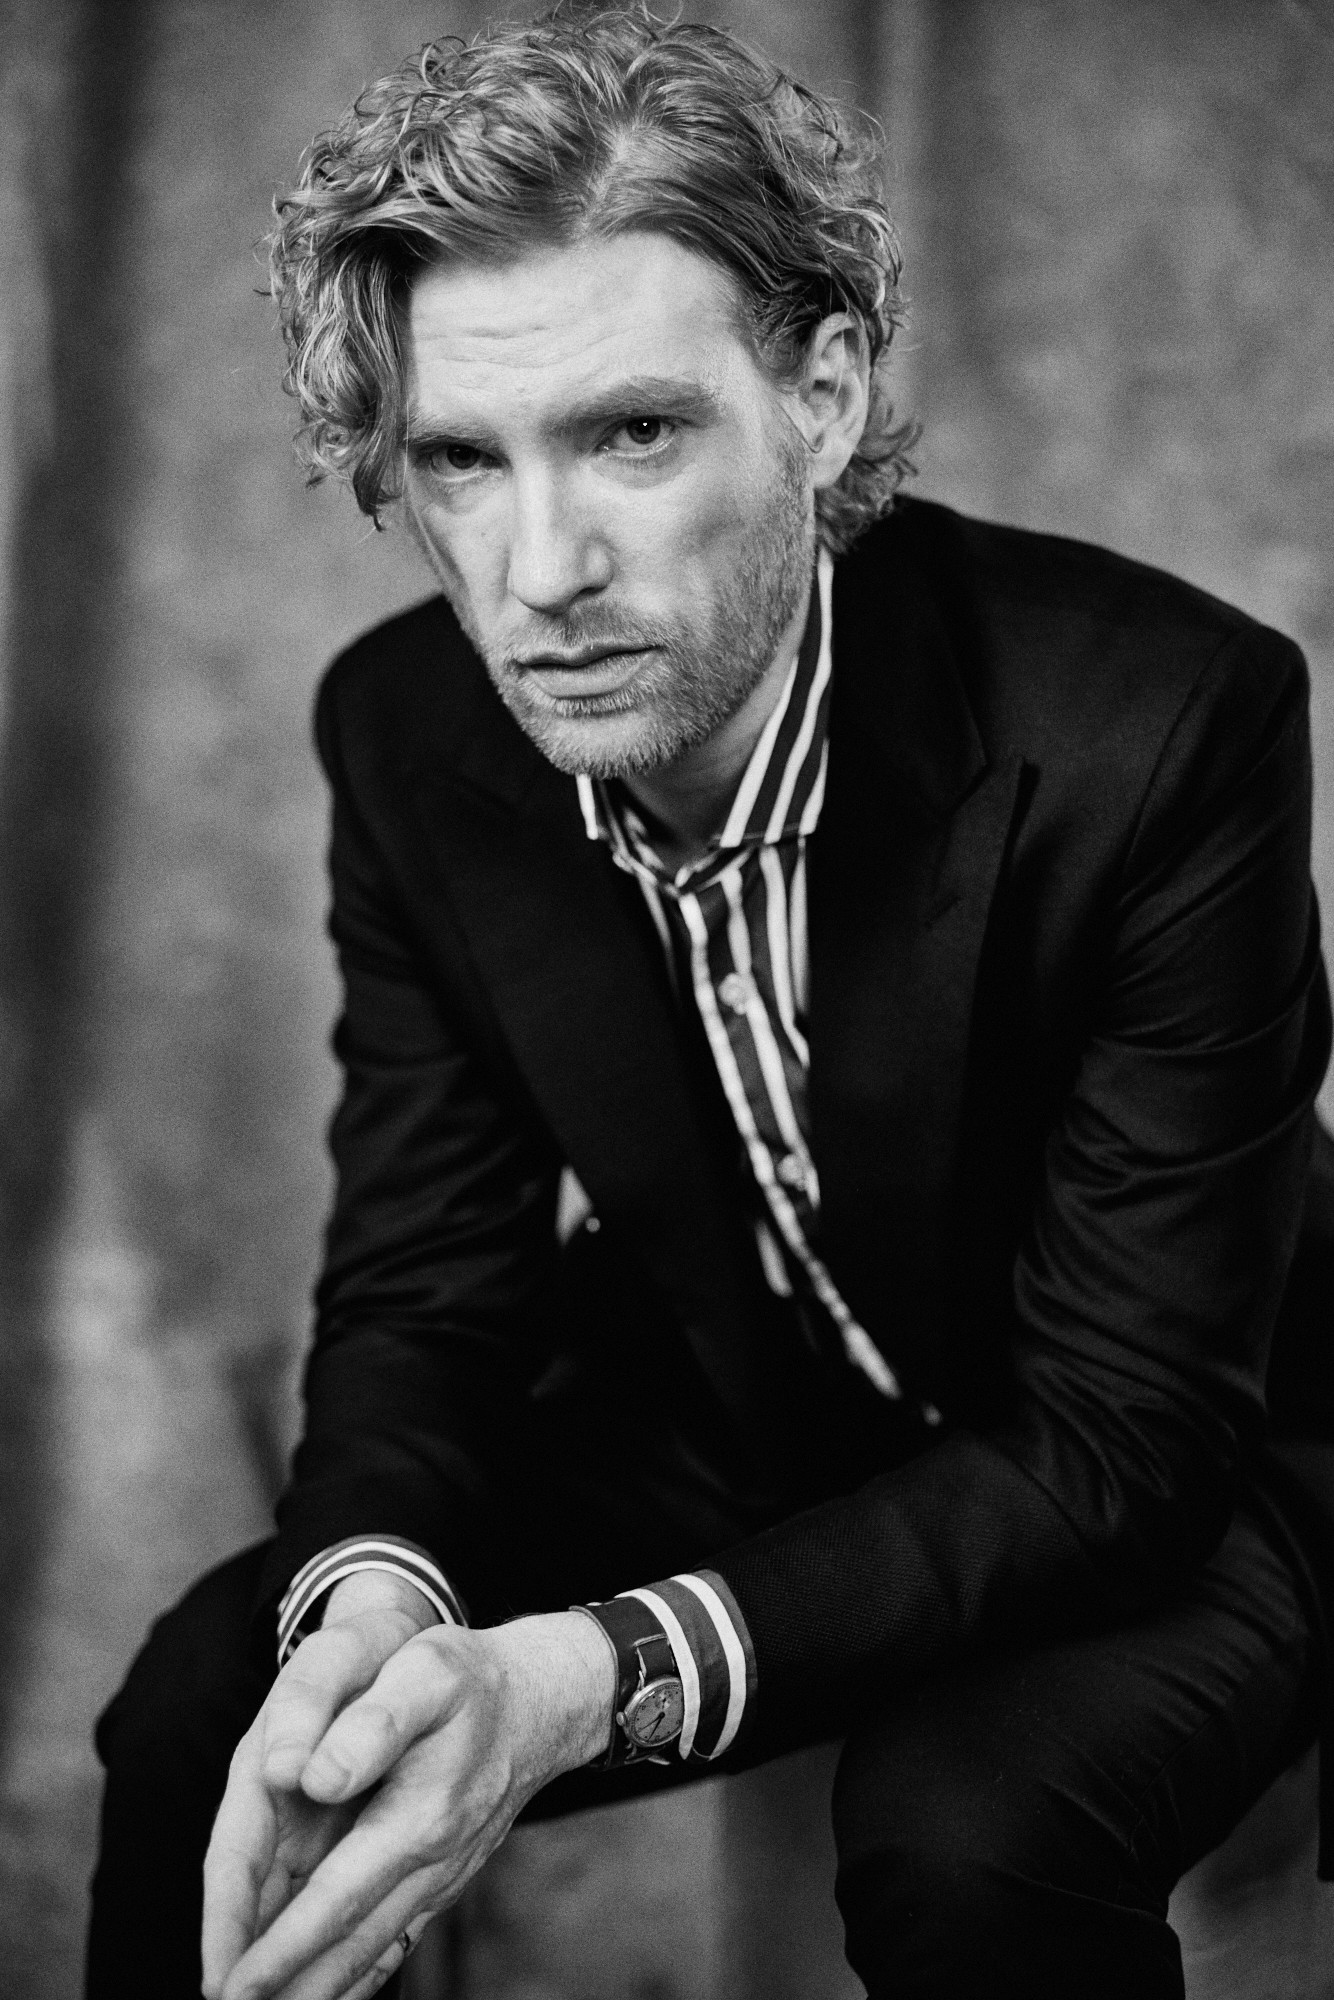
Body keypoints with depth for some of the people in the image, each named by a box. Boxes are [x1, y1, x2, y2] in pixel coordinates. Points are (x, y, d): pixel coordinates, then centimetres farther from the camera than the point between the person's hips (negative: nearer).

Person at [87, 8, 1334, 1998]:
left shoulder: (1162, 721, -29)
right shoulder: (408, 732, -12)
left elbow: (1120, 1435, -26)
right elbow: (421, 1289, -5)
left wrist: (593, 1678, -39)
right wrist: (373, 1590, -30)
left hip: (1130, 1509, -3)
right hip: (717, 1443, 4)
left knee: (967, 1830, -33)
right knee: (204, 1708, -16)